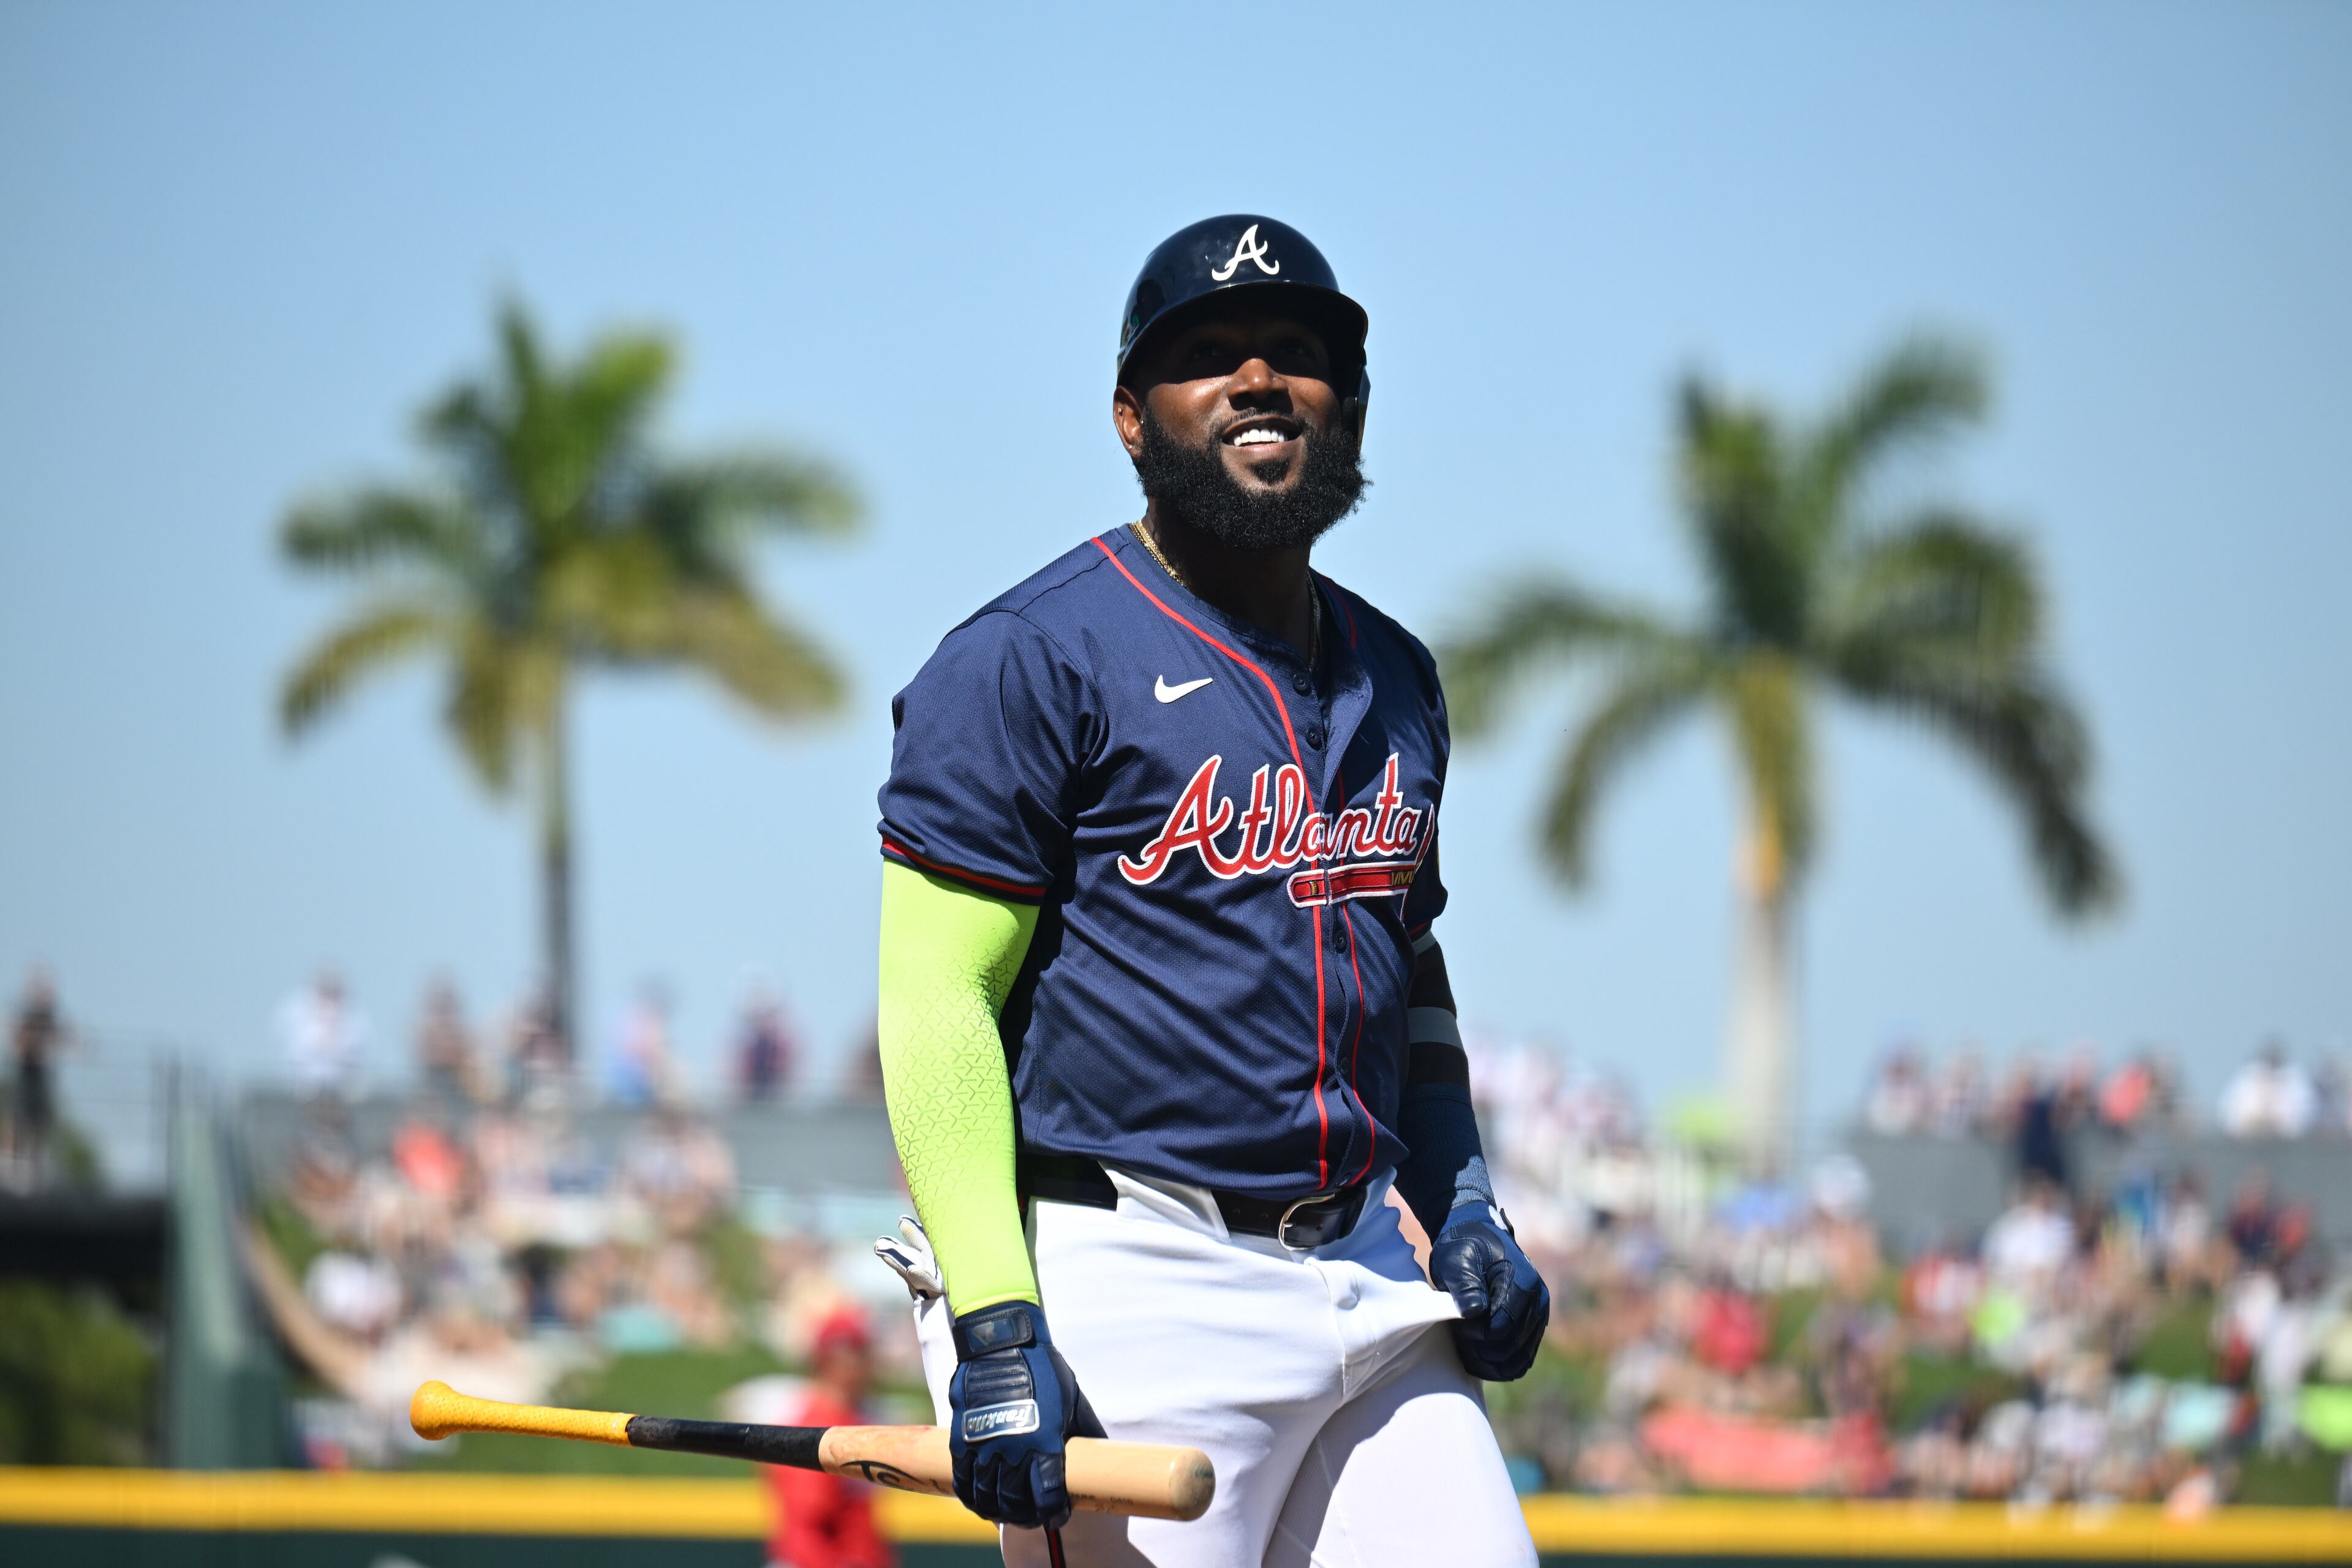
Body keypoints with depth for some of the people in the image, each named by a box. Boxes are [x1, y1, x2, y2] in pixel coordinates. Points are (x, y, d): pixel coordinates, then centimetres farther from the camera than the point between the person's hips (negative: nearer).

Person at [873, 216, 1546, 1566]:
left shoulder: (1395, 679, 18)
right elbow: (937, 1000, -11)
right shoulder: (1029, 661, -5)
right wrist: (992, 1326, -20)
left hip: (1369, 1287, 7)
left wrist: (1463, 1201, 13)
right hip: (1125, 1290, -7)